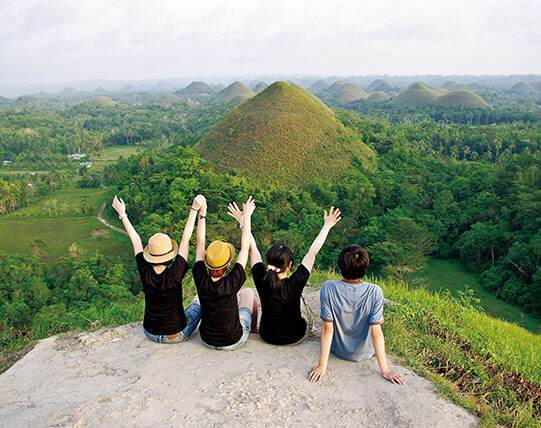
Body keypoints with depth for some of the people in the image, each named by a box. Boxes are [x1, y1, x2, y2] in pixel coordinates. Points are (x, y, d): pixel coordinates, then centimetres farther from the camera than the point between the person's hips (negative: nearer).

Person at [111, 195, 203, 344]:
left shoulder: (145, 274, -19)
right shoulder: (174, 275, -28)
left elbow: (136, 240, -8)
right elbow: (185, 240, -26)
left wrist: (122, 214, 3)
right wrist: (194, 209, -22)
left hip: (151, 334, 3)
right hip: (176, 335, -3)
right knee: (198, 299, 20)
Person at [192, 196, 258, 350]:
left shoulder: (201, 281, -23)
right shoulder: (231, 284, -31)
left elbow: (200, 244, -11)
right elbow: (245, 248, -21)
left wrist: (202, 214, -4)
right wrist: (246, 217, -12)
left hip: (207, 340, 3)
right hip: (234, 341, -3)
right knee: (248, 292, 17)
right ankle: (254, 328, 41)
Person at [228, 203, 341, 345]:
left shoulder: (261, 281, -24)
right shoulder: (295, 284, -31)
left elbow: (252, 249, -14)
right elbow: (312, 253, -24)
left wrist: (243, 222, -4)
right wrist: (327, 226, -15)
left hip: (267, 336, 2)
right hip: (295, 337, -2)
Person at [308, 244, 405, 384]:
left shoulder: (328, 288, -26)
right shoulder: (375, 292, -26)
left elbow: (327, 328, -23)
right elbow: (376, 333, -24)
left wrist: (322, 366, -16)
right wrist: (385, 370, -15)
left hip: (338, 350, 0)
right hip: (365, 353, 0)